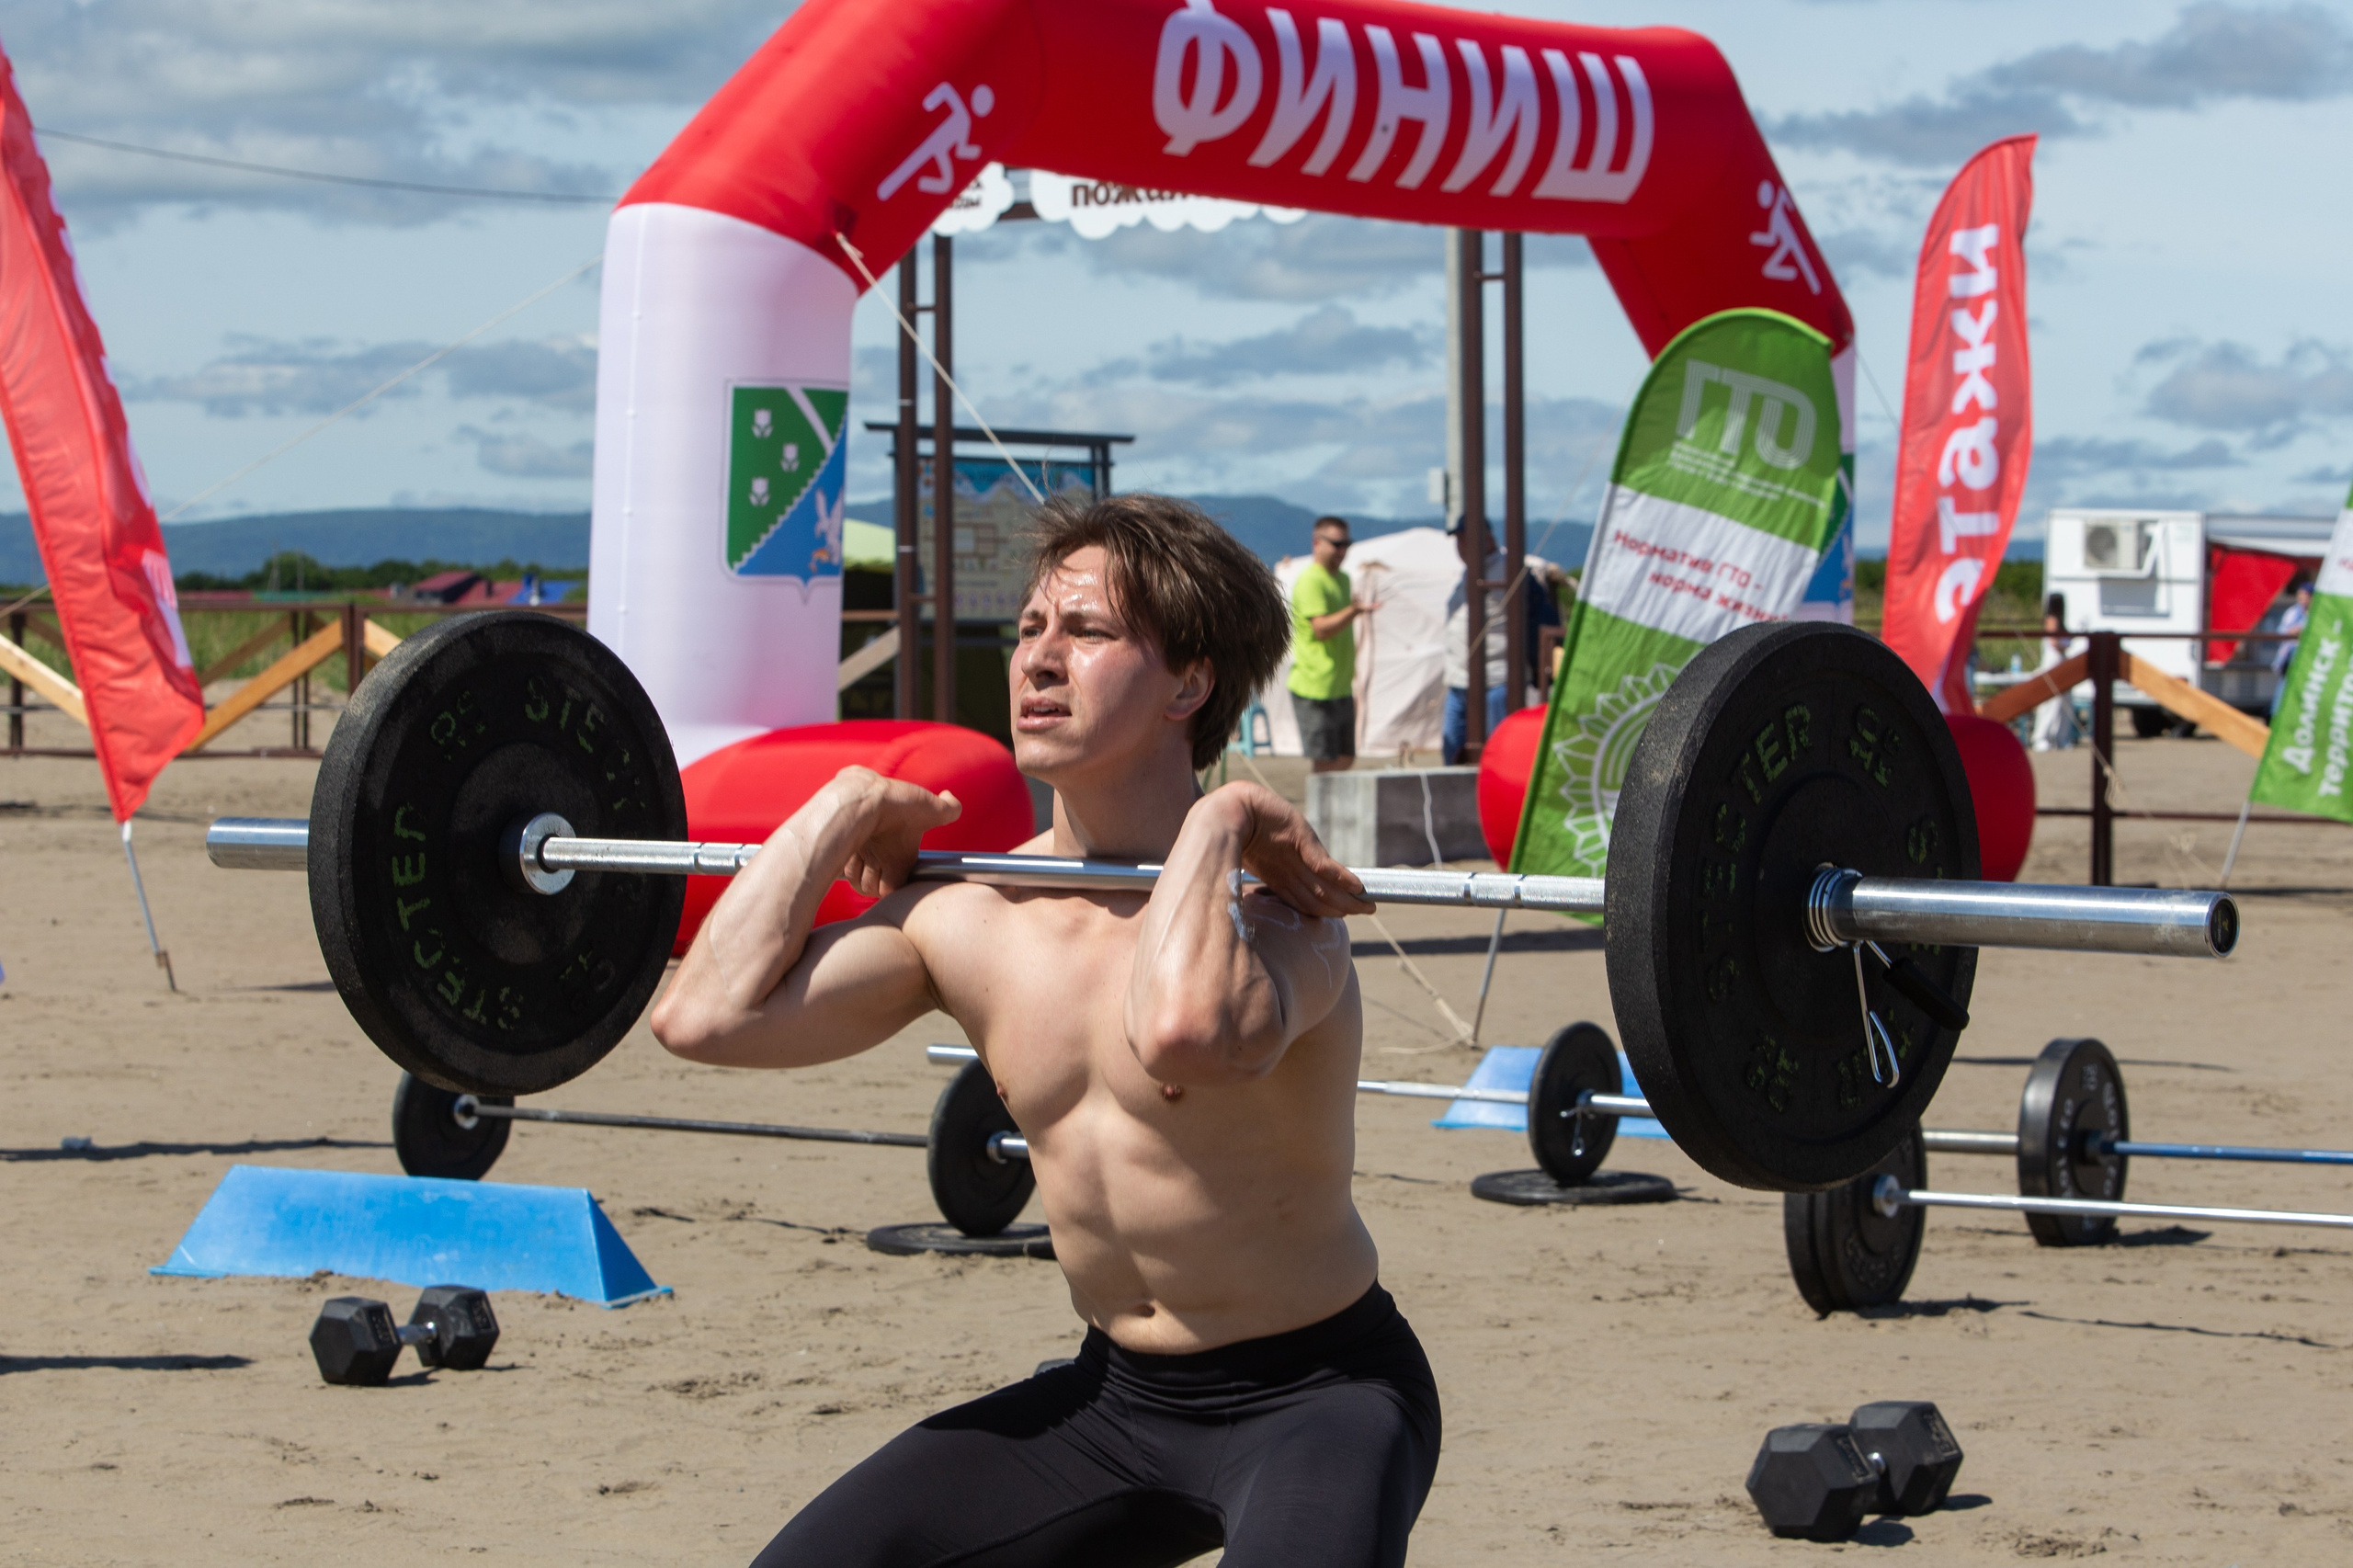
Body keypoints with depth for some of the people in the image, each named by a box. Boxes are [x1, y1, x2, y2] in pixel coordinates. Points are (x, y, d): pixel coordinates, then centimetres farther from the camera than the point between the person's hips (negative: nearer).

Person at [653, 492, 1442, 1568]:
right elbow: (707, 1015, -11)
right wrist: (843, 809, -3)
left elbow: (1185, 1032, -46)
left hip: (1314, 1397, -7)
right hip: (1115, 1393, 7)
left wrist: (1212, 826, -30)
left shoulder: (1269, 905, -21)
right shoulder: (972, 920, -2)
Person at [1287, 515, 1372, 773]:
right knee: (1325, 763, -9)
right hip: (1315, 688, -9)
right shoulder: (1310, 580, -13)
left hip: (1341, 689, 9)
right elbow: (1321, 628, -24)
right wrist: (1354, 611, -38)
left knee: (1345, 761, 10)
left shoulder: (1343, 578, 17)